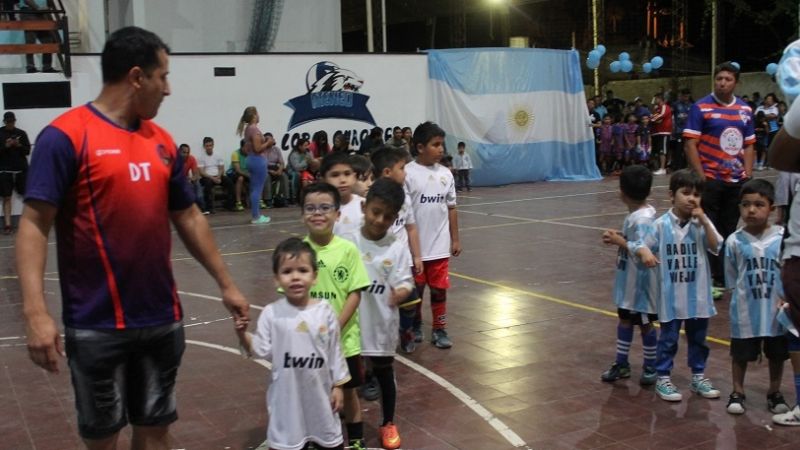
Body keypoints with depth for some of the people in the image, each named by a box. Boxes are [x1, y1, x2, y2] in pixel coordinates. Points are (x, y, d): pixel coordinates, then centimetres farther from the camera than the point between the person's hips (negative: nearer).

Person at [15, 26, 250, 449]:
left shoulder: (162, 141, 8)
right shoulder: (65, 136, -10)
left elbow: (189, 218, 16)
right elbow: (33, 225, -14)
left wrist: (226, 284, 17)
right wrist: (36, 312, -24)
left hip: (163, 319, 5)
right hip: (97, 326, -5)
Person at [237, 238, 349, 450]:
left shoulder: (325, 311, -7)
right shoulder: (271, 313, -11)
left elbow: (335, 351, -1)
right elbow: (262, 350, -10)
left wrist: (338, 385, 2)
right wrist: (242, 333, -26)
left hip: (320, 391, 1)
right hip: (287, 394, -1)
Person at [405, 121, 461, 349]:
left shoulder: (445, 174, 3)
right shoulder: (408, 173, -12)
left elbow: (451, 208, 10)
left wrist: (455, 239, 10)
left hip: (440, 245, 3)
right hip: (415, 245, -3)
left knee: (439, 289, 9)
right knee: (415, 289, 12)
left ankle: (439, 330, 21)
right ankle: (415, 326, 31)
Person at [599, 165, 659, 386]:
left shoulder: (642, 218, -25)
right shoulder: (636, 214, 4)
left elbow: (642, 249, -32)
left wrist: (619, 241, -24)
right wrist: (619, 237, -1)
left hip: (641, 281, -10)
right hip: (628, 279, 10)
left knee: (644, 322, 6)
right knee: (625, 318, 17)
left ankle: (650, 367, 21)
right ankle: (621, 363, 28)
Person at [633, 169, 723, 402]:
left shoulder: (702, 222, -2)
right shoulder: (661, 224, -7)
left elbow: (716, 247, -12)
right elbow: (643, 248, -1)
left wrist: (704, 222, -18)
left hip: (698, 294, 2)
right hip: (671, 295, -2)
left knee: (698, 338, 16)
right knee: (668, 339, 8)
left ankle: (698, 376, 31)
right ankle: (663, 379, 18)